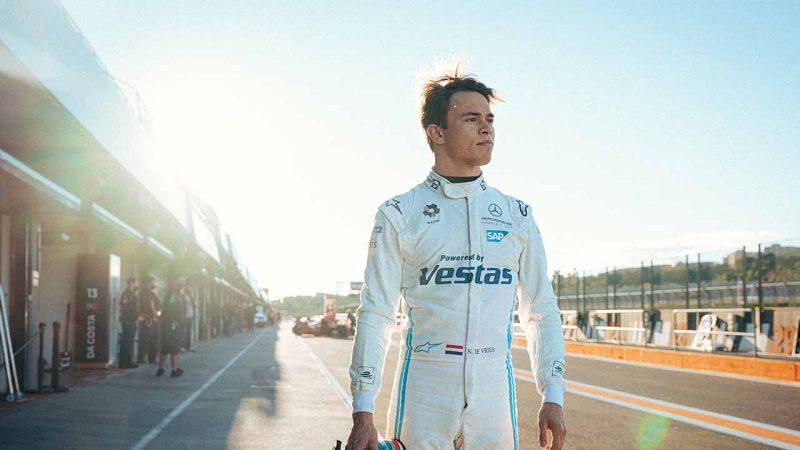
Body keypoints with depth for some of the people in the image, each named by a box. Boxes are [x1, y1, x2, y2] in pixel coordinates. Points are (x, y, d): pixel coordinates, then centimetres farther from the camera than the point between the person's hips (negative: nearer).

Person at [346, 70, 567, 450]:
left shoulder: (516, 215, 9)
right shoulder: (399, 214, 1)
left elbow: (541, 311, 11)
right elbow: (375, 315, -1)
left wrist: (553, 397, 3)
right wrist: (362, 414, -6)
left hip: (494, 394, 2)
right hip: (423, 395, -2)